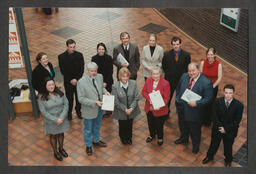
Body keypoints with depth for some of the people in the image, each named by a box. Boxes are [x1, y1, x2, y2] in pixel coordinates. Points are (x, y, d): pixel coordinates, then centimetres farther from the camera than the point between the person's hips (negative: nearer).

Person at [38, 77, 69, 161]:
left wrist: (61, 118, -19)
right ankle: (55, 152, 40)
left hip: (62, 119, 3)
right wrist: (55, 120, -20)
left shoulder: (60, 93, -10)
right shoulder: (41, 97, -18)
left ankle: (61, 149, 47)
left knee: (61, 134, 21)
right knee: (53, 136, 17)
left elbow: (66, 105, -9)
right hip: (51, 121, -3)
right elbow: (43, 112, -17)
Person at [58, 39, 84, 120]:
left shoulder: (79, 55, -7)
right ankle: (69, 112, 29)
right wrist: (70, 80, -16)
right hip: (68, 82, -1)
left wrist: (76, 79, -15)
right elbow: (63, 71, -9)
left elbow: (81, 69, -6)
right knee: (69, 98, 10)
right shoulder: (61, 57, -10)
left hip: (78, 80, 1)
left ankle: (78, 110, 35)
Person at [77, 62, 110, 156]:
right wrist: (95, 102, -28)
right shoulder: (81, 82, -25)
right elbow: (81, 99, -22)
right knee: (88, 129, 16)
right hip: (89, 110, -5)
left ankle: (96, 140, 53)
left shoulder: (100, 76, -8)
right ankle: (88, 146, 39)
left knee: (97, 126, 27)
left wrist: (105, 91, -11)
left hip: (99, 108, 5)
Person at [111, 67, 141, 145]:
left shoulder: (133, 83, -13)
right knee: (122, 126, 19)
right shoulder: (115, 86, -19)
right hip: (121, 112, -2)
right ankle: (123, 138, 48)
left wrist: (131, 108, -18)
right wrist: (125, 109, -18)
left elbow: (136, 97, -9)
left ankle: (129, 138, 49)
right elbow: (116, 101, -15)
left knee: (130, 125, 22)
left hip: (131, 110, 2)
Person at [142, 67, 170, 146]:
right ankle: (152, 135, 53)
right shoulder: (148, 80, -6)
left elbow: (166, 98, -18)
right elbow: (144, 91, 0)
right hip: (149, 108, 4)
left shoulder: (165, 83, -19)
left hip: (159, 110, -4)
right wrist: (149, 99, -18)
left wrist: (159, 106, -32)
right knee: (150, 124, 25)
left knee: (159, 126, 16)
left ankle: (160, 138, 44)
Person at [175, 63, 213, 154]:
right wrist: (177, 99, 3)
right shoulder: (184, 76, -7)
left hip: (194, 112, -5)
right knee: (182, 126, 30)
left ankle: (195, 146, 44)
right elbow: (178, 89, 9)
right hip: (181, 108, 5)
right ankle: (184, 138, 60)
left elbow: (208, 98, -21)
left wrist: (196, 103, -30)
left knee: (195, 131, 17)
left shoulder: (206, 83, -24)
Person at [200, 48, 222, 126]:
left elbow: (219, 78, -10)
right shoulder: (203, 63, -12)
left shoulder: (218, 65, -16)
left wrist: (212, 86, -13)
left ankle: (207, 121, 38)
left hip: (213, 87, -1)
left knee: (210, 104, 15)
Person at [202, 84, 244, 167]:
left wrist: (226, 129, -18)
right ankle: (209, 156, 51)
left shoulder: (239, 105, -21)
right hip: (217, 129, 1)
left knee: (228, 147, 22)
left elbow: (237, 121, -17)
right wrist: (220, 127, -19)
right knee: (214, 144, 23)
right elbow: (215, 116, -12)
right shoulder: (218, 101, -17)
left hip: (230, 131, -1)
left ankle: (228, 161, 50)